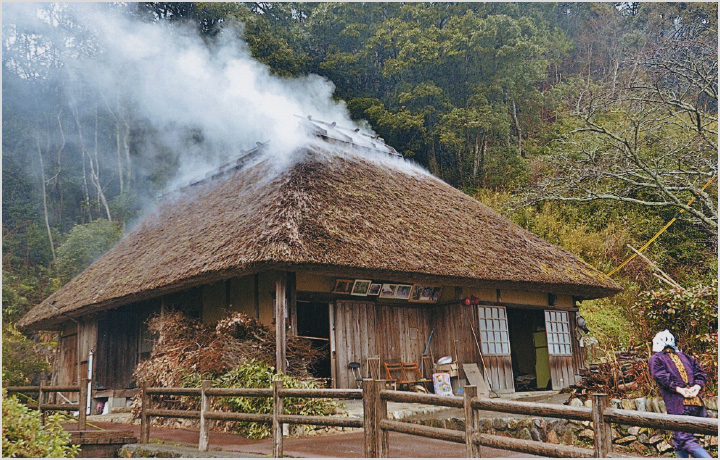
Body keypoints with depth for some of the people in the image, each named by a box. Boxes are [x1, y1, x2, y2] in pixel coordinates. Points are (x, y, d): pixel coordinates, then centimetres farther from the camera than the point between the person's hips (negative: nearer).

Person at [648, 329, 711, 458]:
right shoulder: (686, 357, 25)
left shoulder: (656, 358, 9)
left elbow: (661, 376, -8)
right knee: (679, 439, 15)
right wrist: (696, 388, -1)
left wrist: (679, 389, -10)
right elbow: (701, 373, 13)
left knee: (685, 440, -13)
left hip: (677, 405, -6)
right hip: (697, 404, 6)